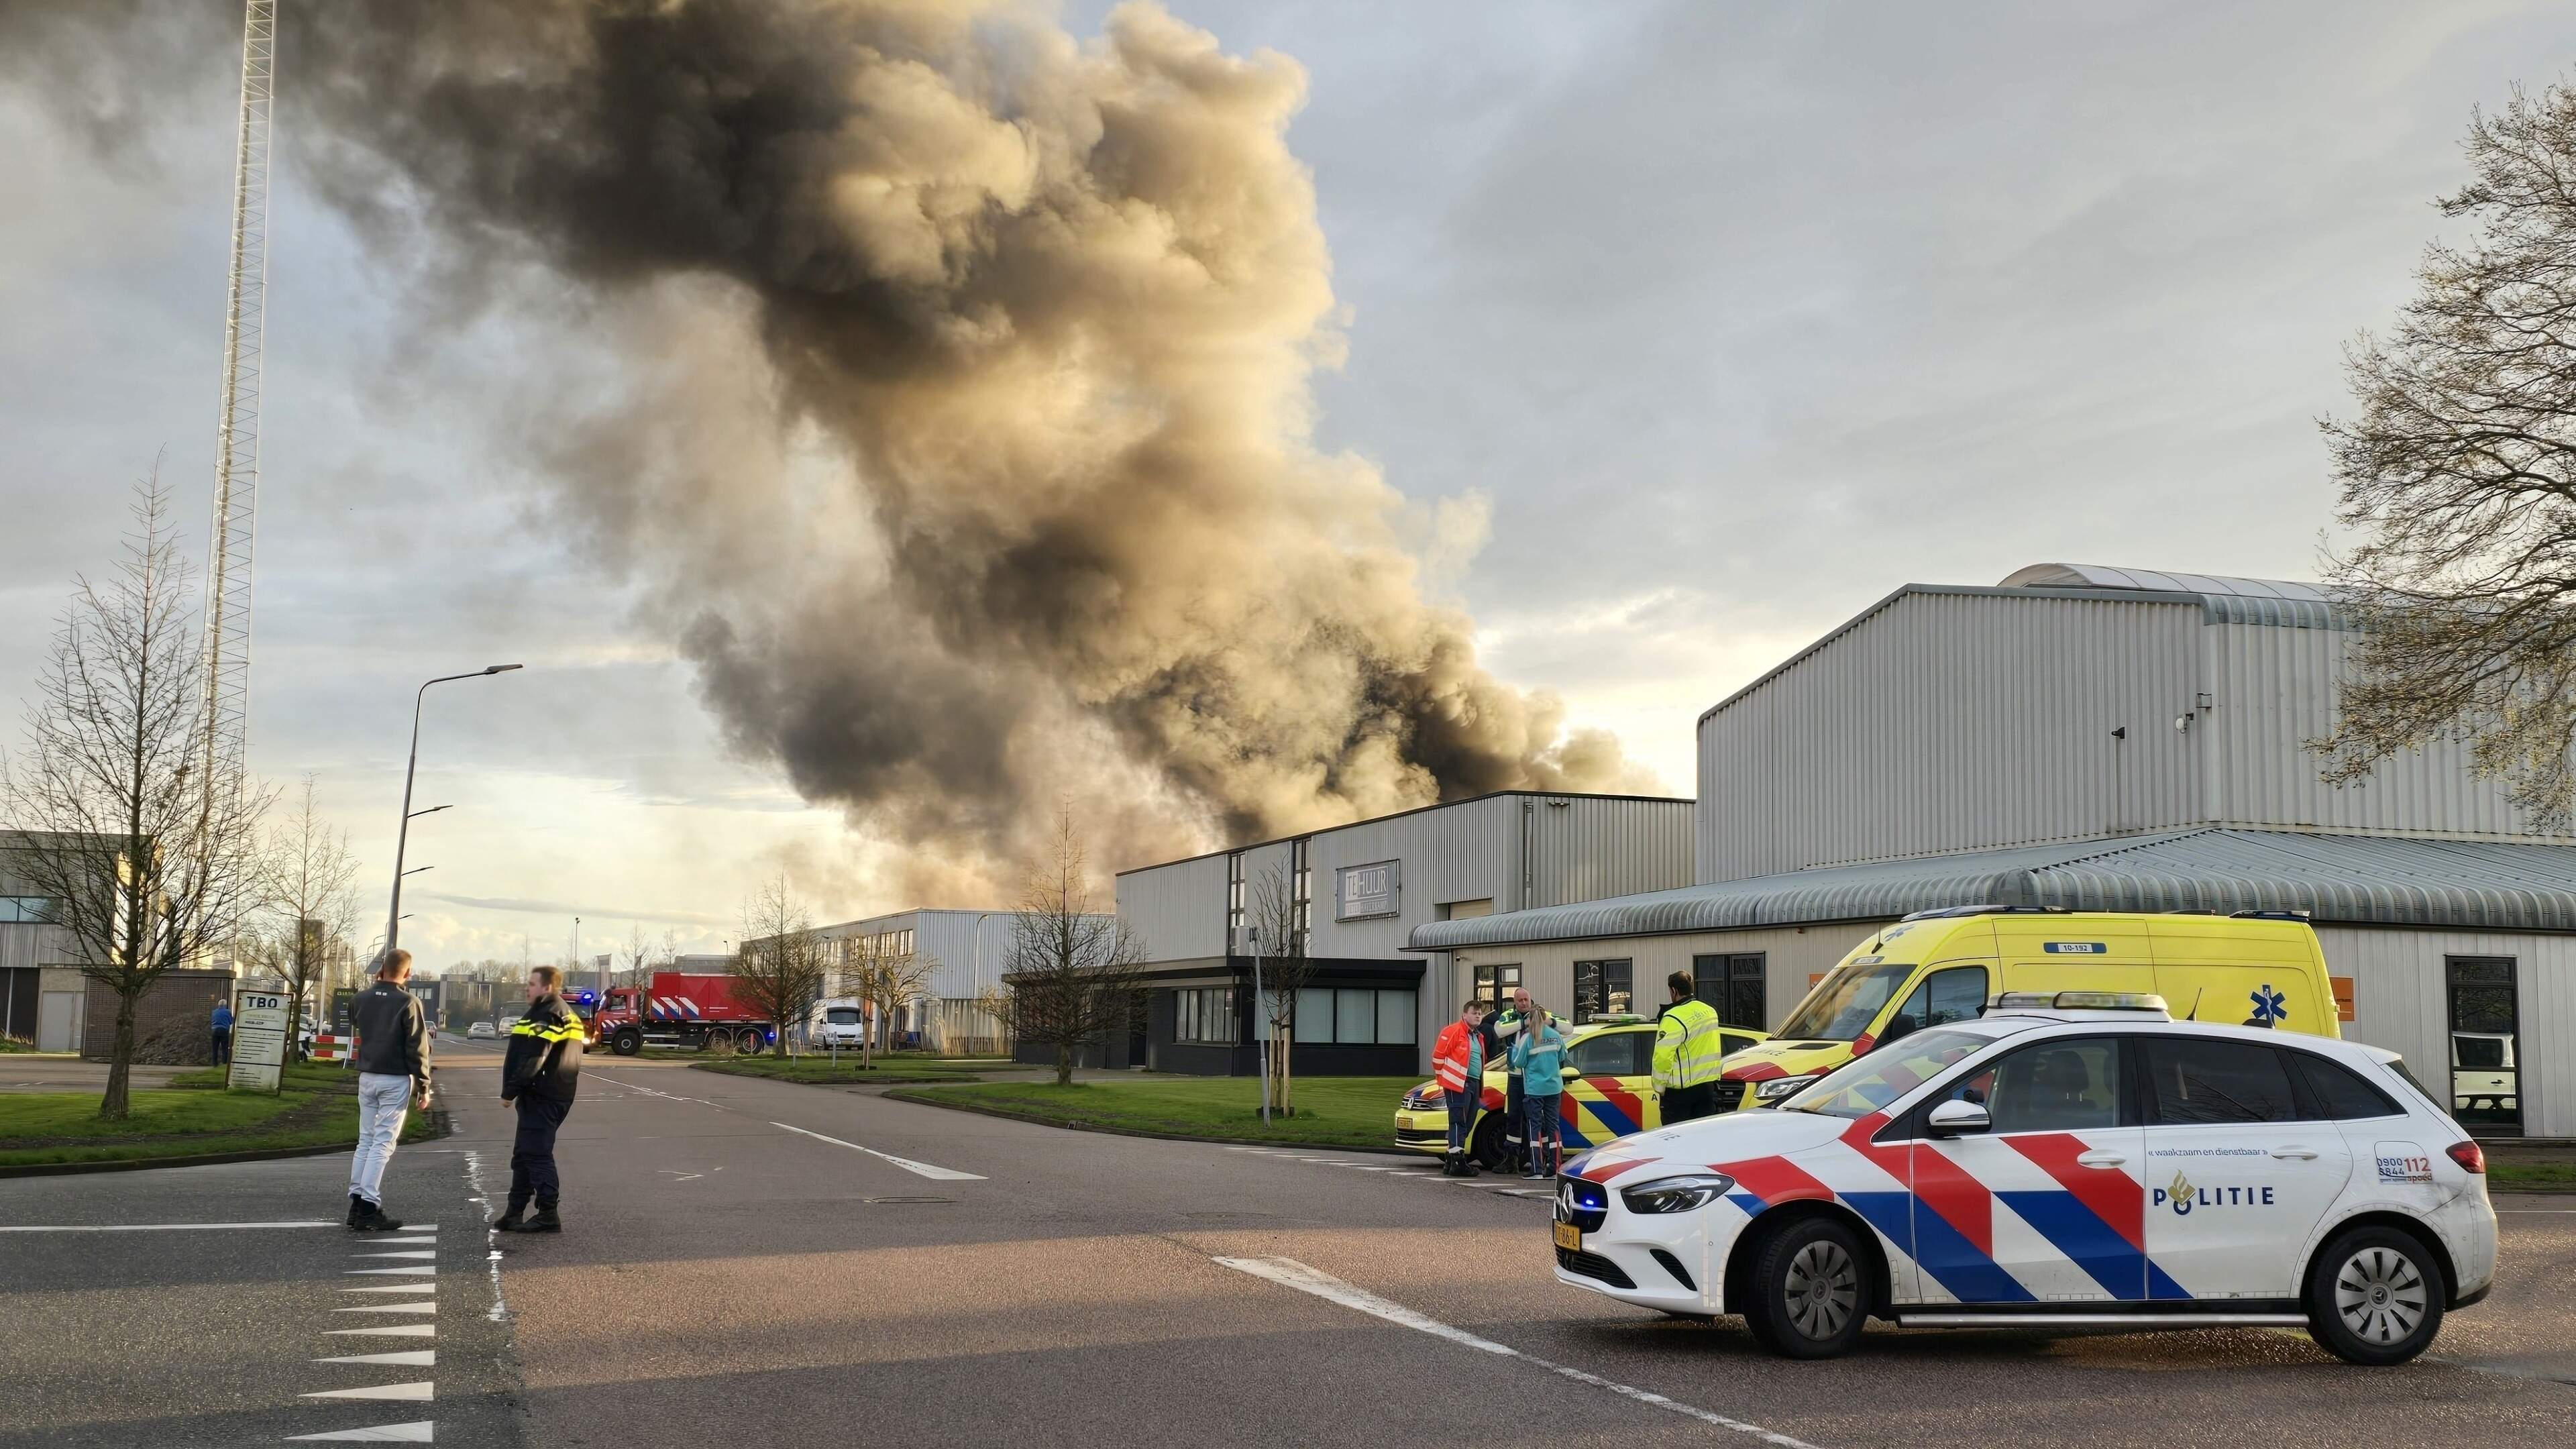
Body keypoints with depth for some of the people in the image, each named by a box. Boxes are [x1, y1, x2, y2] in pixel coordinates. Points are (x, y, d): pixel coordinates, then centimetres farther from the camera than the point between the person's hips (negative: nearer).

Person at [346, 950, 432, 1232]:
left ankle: (357, 1203, 13)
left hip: (367, 1077, 5)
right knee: (383, 1143, -4)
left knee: (365, 1140, 13)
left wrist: (377, 984, 20)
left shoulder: (361, 999, 3)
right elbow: (418, 1049, -12)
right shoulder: (408, 1003, -12)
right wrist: (423, 1087, -6)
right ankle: (368, 1208, -7)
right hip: (396, 1080, -5)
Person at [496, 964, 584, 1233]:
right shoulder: (564, 1015, 18)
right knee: (524, 1155, 16)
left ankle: (548, 1216, -7)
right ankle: (514, 1214, 22)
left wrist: (510, 1091, -17)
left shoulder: (547, 1016, -16)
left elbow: (533, 1060, -23)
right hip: (555, 1096, 11)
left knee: (536, 1155, -8)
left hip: (541, 1097, -11)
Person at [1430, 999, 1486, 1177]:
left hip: (1474, 1084, 9)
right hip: (1459, 1084, -9)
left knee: (1466, 1124, 11)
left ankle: (1451, 1161, 18)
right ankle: (1458, 1163, -14)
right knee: (1458, 1123, -12)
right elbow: (1438, 1055, -8)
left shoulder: (1479, 1037, 21)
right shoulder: (1453, 1031, -7)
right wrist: (1443, 1078, -1)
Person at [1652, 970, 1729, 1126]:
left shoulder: (1674, 1018, -19)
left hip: (1681, 1089, -7)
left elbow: (1663, 1056, -21)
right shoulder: (1710, 1011, 8)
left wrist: (1659, 1087, -11)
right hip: (1709, 1086, 7)